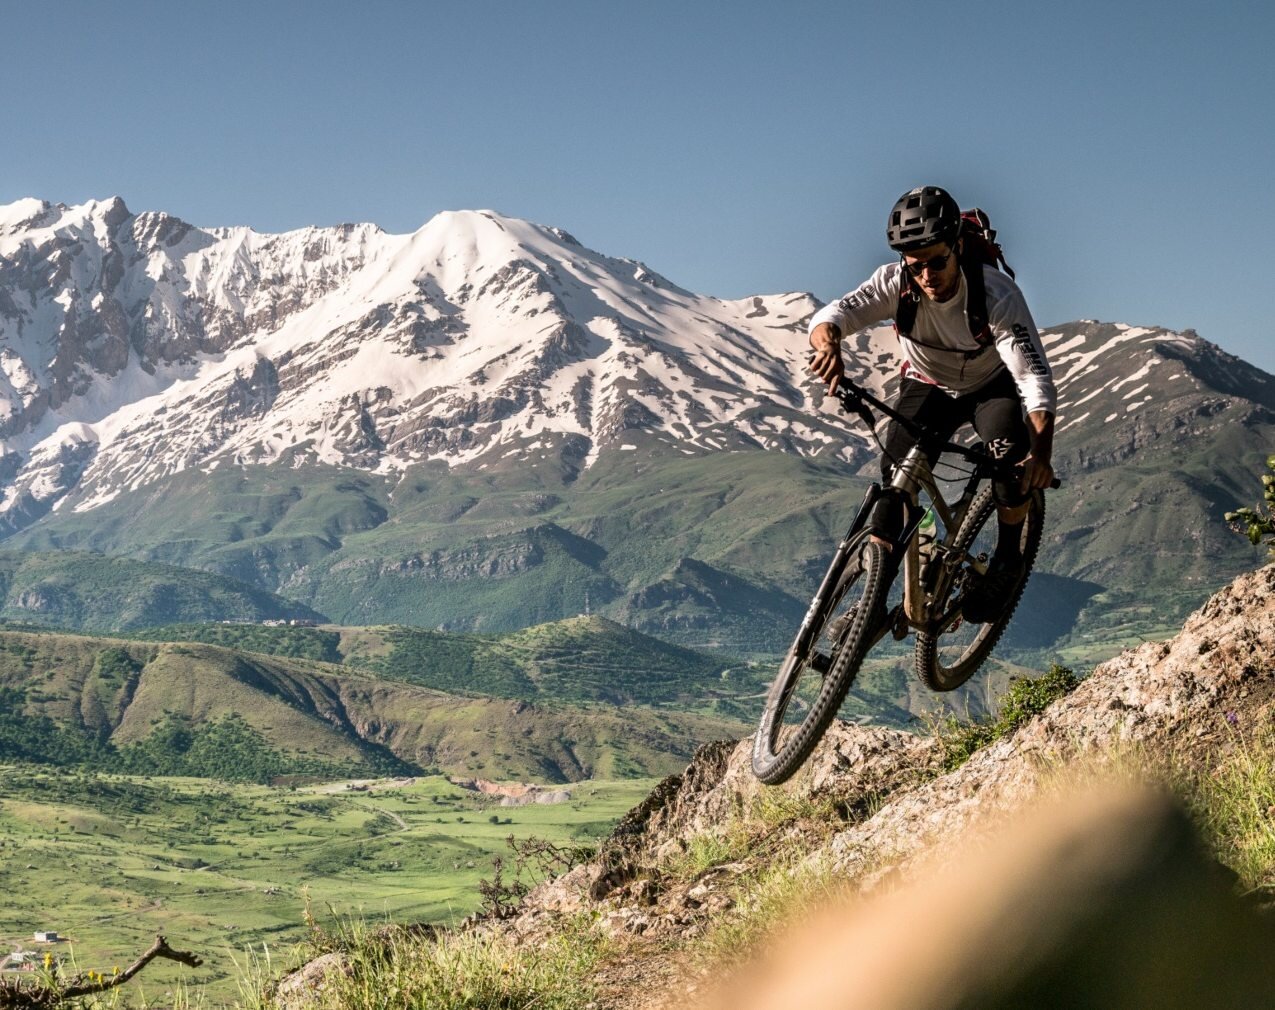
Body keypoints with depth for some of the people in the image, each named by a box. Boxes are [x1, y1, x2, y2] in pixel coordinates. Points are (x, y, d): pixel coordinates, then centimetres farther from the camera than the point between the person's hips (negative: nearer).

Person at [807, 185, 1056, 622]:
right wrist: (829, 344, -61)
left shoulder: (997, 294, -33)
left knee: (1012, 450, -31)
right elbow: (831, 315, -35)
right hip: (928, 387, 2)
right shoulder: (895, 283, -26)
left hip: (992, 386, -2)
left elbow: (1033, 374, -37)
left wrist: (1041, 450, -52)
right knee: (896, 471, -20)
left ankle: (1008, 559, -7)